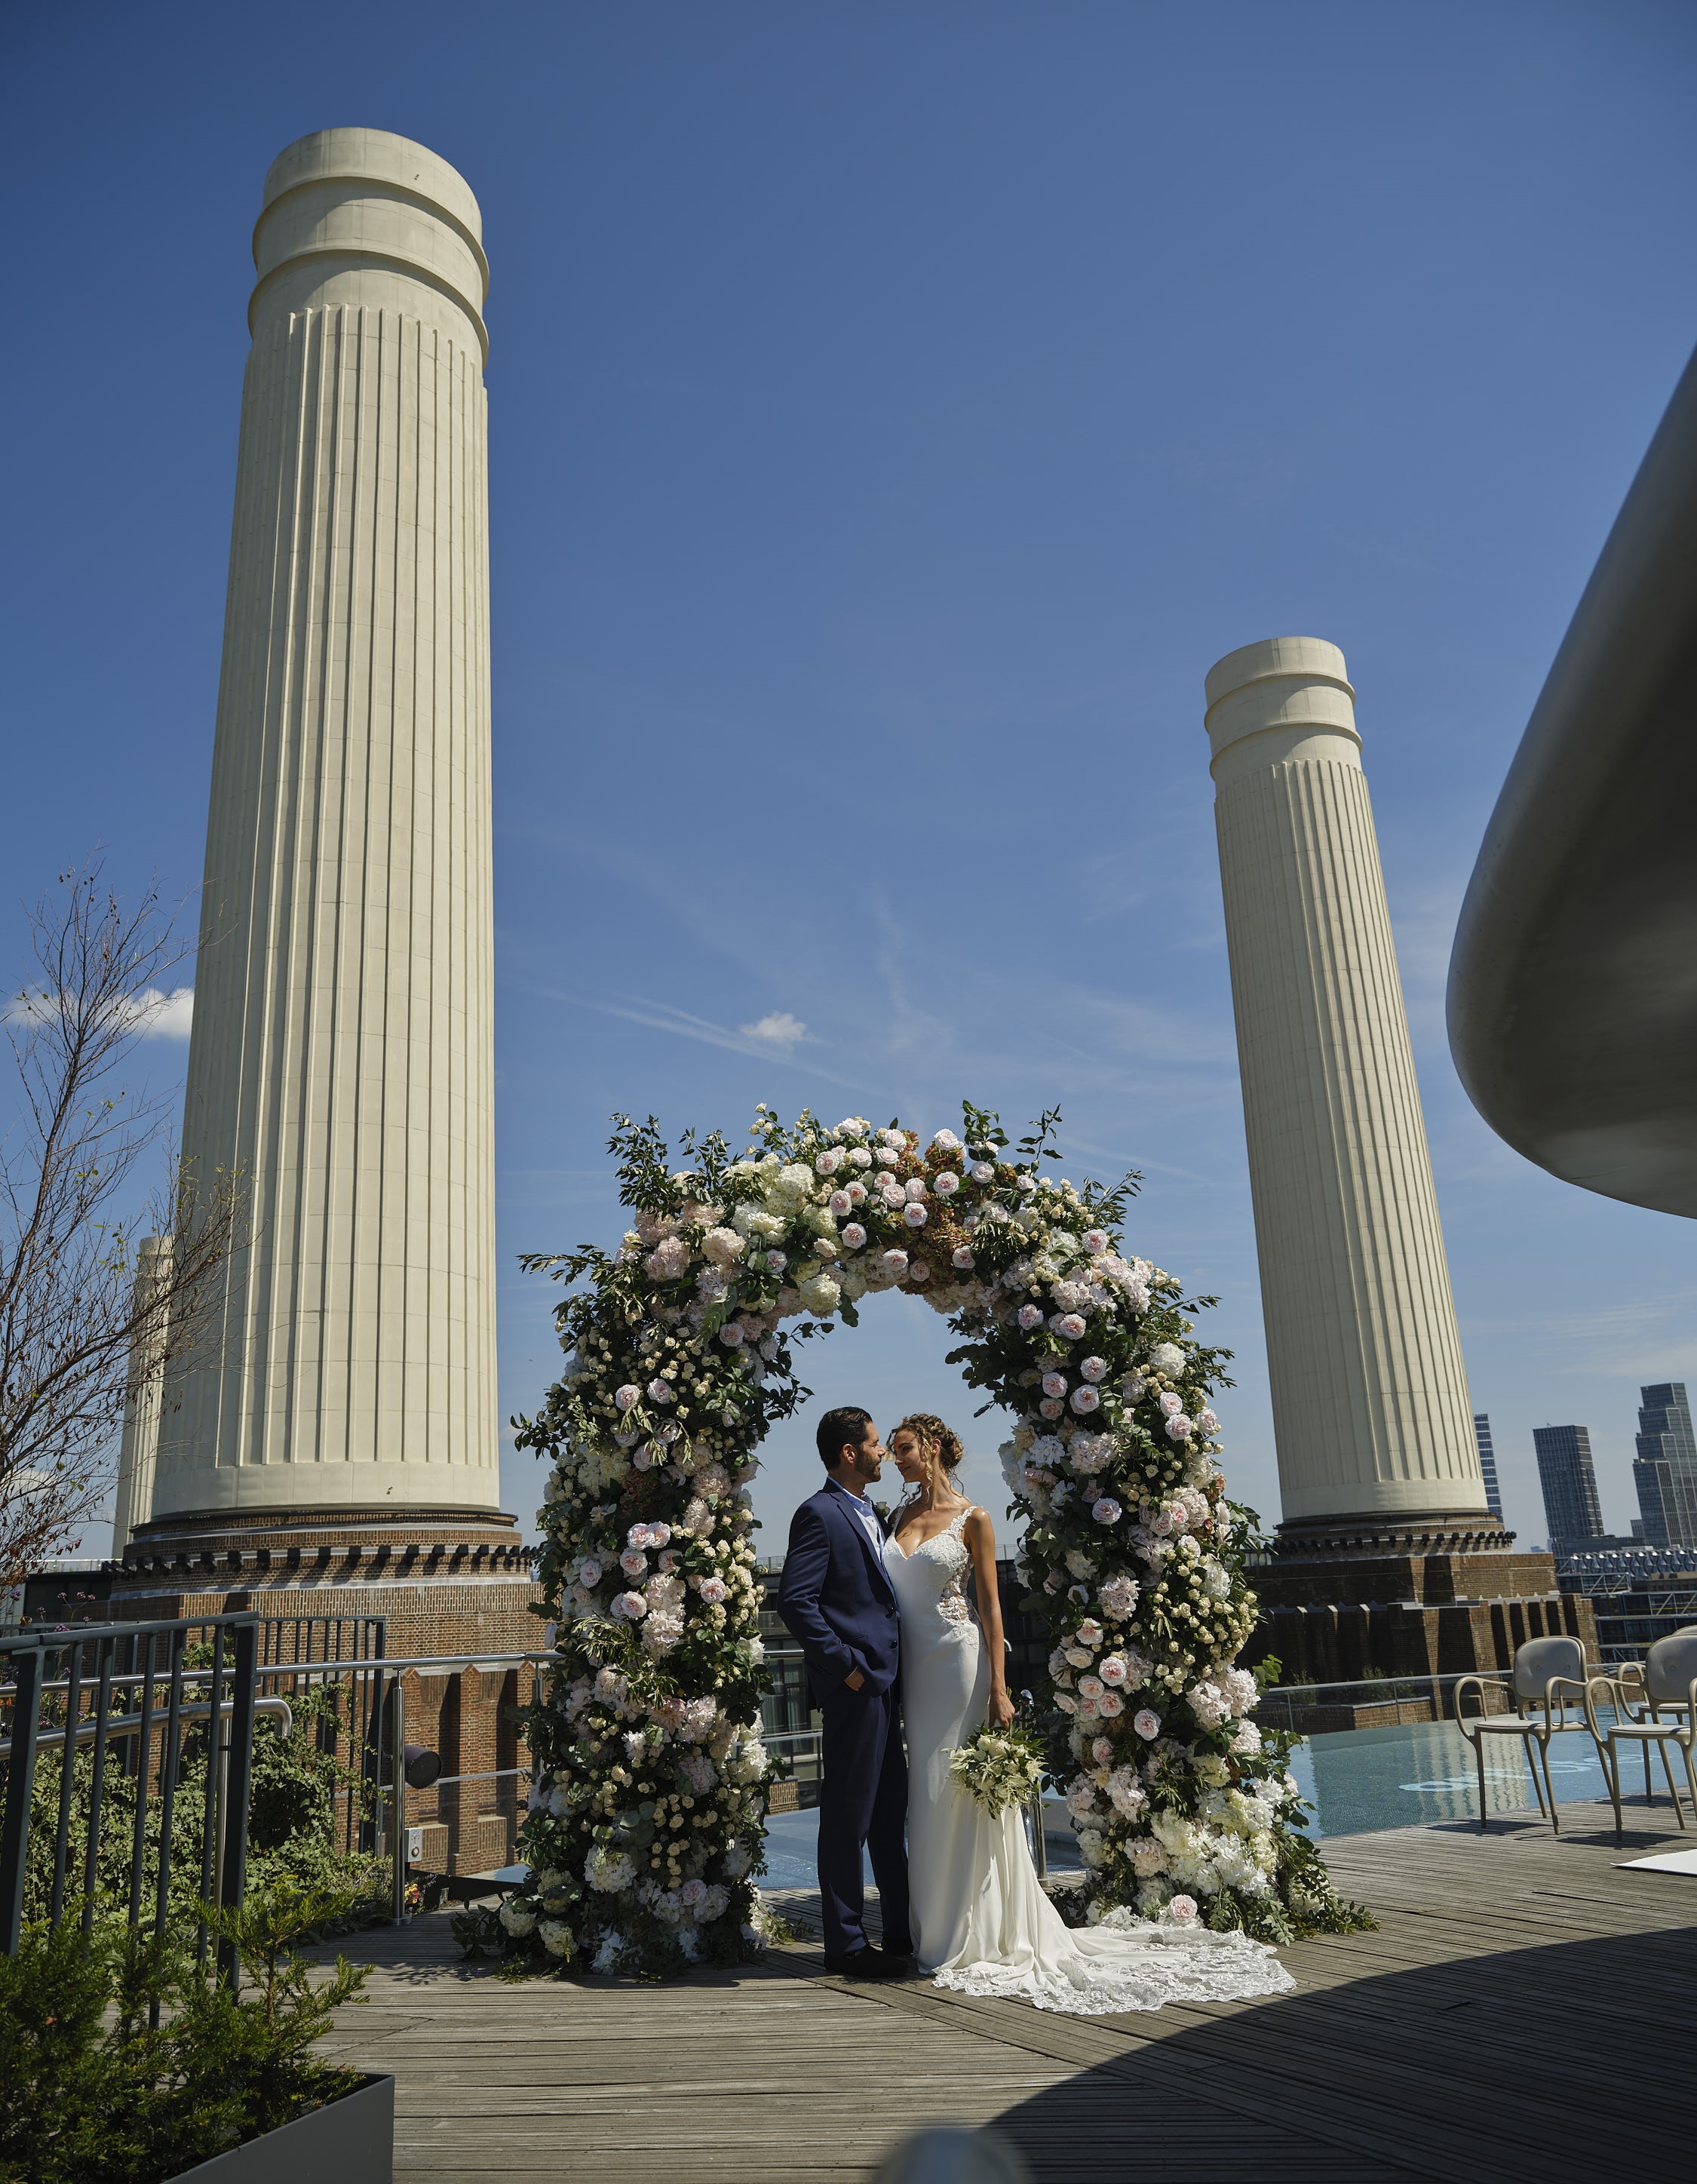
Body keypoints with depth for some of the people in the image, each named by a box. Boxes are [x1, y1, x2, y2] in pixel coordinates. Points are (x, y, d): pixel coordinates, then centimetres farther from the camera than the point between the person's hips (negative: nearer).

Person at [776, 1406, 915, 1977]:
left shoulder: (869, 1515, 16)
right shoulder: (819, 1514, -13)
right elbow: (795, 1601, -20)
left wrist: (892, 1668, 13)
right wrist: (846, 1665, -18)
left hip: (884, 1682, 9)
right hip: (854, 1687, -9)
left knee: (891, 1813, 16)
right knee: (848, 1816, 1)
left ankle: (903, 1934, 26)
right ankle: (846, 1944, 12)